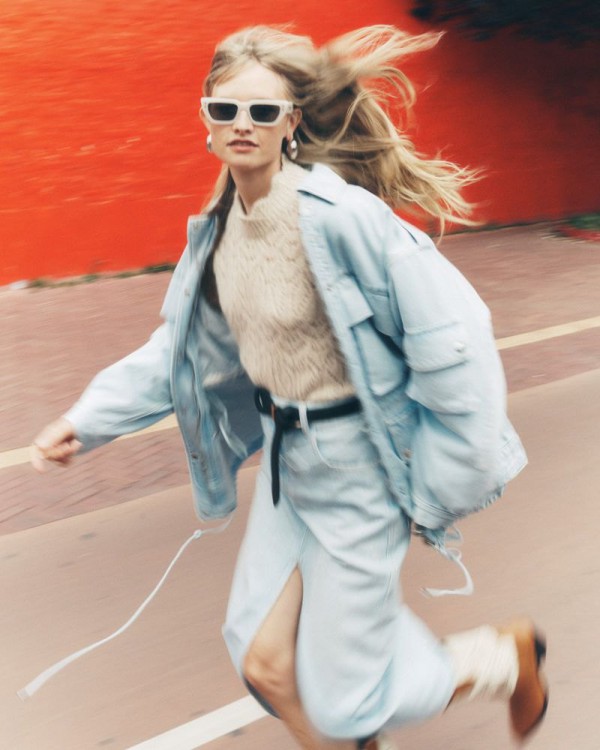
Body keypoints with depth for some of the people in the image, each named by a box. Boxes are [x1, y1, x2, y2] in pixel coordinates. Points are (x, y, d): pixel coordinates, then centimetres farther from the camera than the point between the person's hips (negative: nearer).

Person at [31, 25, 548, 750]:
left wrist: (446, 483, -16)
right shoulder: (219, 227, 1)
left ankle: (505, 654, 29)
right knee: (265, 665, 12)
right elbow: (184, 347, 13)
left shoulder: (340, 214, -24)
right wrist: (91, 416, 7)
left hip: (360, 462, -7)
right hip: (288, 458, 7)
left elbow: (450, 336, -21)